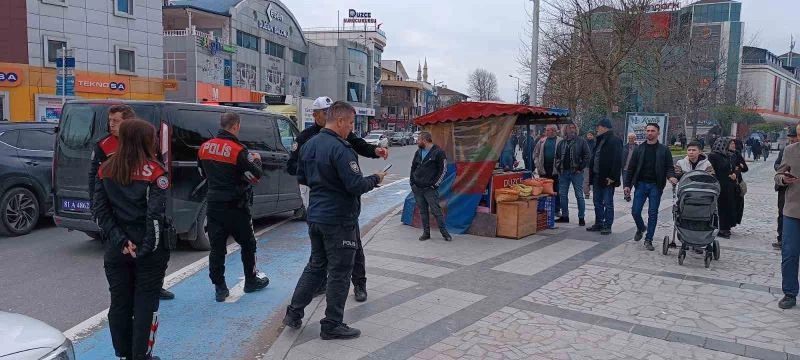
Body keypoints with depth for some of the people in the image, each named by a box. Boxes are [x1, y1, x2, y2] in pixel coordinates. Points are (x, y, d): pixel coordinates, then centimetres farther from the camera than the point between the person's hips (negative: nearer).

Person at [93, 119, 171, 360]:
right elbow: (156, 214, -17)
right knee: (145, 304, 5)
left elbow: (101, 210, 1)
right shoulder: (154, 171, -10)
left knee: (119, 303, 14)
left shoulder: (105, 170, 5)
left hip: (116, 249, 5)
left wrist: (120, 241, -4)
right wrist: (148, 248, -15)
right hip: (148, 249, -4)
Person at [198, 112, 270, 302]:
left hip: (213, 204, 5)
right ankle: (251, 281, 26)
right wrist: (256, 160, 3)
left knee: (217, 247, 8)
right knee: (247, 244, 14)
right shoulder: (238, 150, -17)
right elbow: (255, 176, -14)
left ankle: (219, 287, 11)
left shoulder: (204, 147, 3)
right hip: (236, 206, -5)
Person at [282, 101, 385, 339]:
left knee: (315, 265, 21)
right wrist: (375, 179, -6)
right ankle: (332, 326, 13)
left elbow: (301, 178, 18)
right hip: (339, 220, -9)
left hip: (315, 216, 9)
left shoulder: (309, 145, 8)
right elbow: (356, 185, -23)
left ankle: (294, 313, 25)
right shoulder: (340, 148, -20)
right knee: (339, 272, 3)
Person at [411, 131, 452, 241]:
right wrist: (412, 182, 11)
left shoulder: (438, 152, -7)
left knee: (436, 210, -5)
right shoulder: (418, 152, 13)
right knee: (422, 211, 9)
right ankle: (426, 233, 16)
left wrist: (435, 184, -10)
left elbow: (443, 170, -8)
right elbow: (413, 168, 21)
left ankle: (444, 232, 5)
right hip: (417, 188, 6)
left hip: (430, 189, -6)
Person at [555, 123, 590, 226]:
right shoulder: (561, 143, 13)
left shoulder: (581, 141, 0)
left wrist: (580, 168, -11)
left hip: (576, 172, -5)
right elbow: (557, 157, 18)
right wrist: (558, 168, 6)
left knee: (579, 195, -1)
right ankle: (564, 216, 19)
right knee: (562, 195, 8)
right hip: (563, 172, 5)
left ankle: (581, 217, 5)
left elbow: (586, 156, -5)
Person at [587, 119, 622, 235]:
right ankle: (598, 224, 23)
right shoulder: (600, 140, 15)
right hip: (597, 177, 9)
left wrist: (612, 177, -21)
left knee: (608, 204, 0)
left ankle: (607, 226, 7)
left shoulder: (615, 141, -12)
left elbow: (617, 161, -18)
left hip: (607, 179, -9)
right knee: (598, 202, 14)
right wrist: (591, 174, 13)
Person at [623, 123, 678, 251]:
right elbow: (631, 168, 8)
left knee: (653, 213, 0)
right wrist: (627, 185, 3)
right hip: (641, 184, 2)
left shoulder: (664, 150, 3)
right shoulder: (639, 149, 7)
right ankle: (641, 228, 30)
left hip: (656, 186, -1)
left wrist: (671, 177, -20)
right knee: (635, 211, -1)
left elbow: (669, 167, 2)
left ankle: (648, 240, 11)